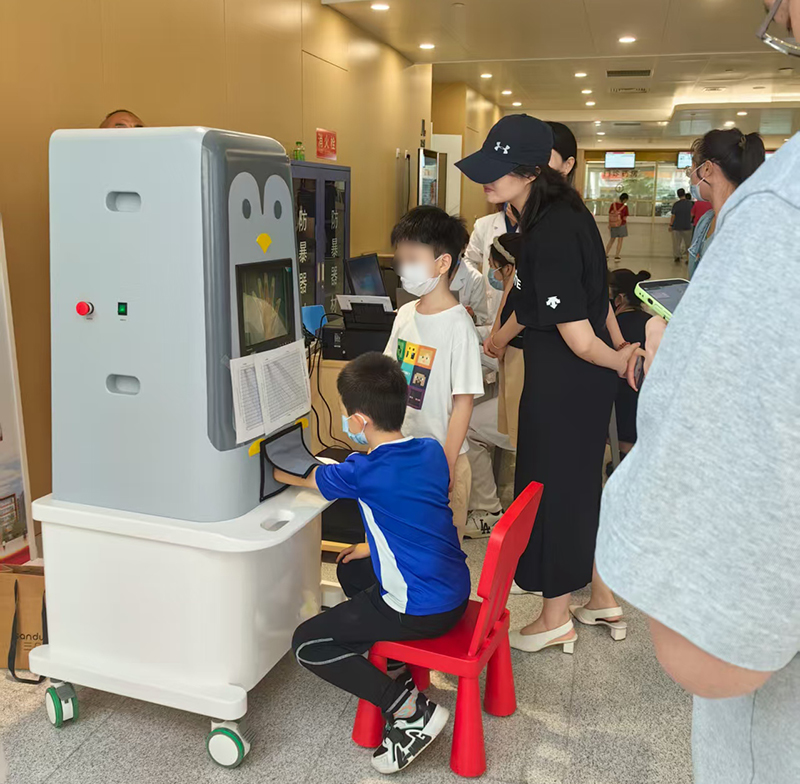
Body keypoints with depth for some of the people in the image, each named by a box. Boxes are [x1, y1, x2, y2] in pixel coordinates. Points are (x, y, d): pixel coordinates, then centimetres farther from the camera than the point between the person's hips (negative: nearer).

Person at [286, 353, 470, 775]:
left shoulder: (364, 472, -20)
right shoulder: (431, 451, 0)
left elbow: (301, 479, -1)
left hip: (421, 610, -8)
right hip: (456, 592, 8)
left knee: (306, 645, 2)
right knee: (350, 570, 28)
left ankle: (411, 711, -3)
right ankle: (397, 668, 23)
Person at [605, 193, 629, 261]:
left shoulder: (613, 205, -4)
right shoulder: (625, 206, -12)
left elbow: (609, 215, 1)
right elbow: (625, 218, -7)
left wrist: (609, 224, 10)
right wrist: (626, 225, 7)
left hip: (613, 225, 4)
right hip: (621, 225, -3)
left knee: (612, 240, 18)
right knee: (620, 241, 6)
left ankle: (606, 254, 19)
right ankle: (617, 256, 6)